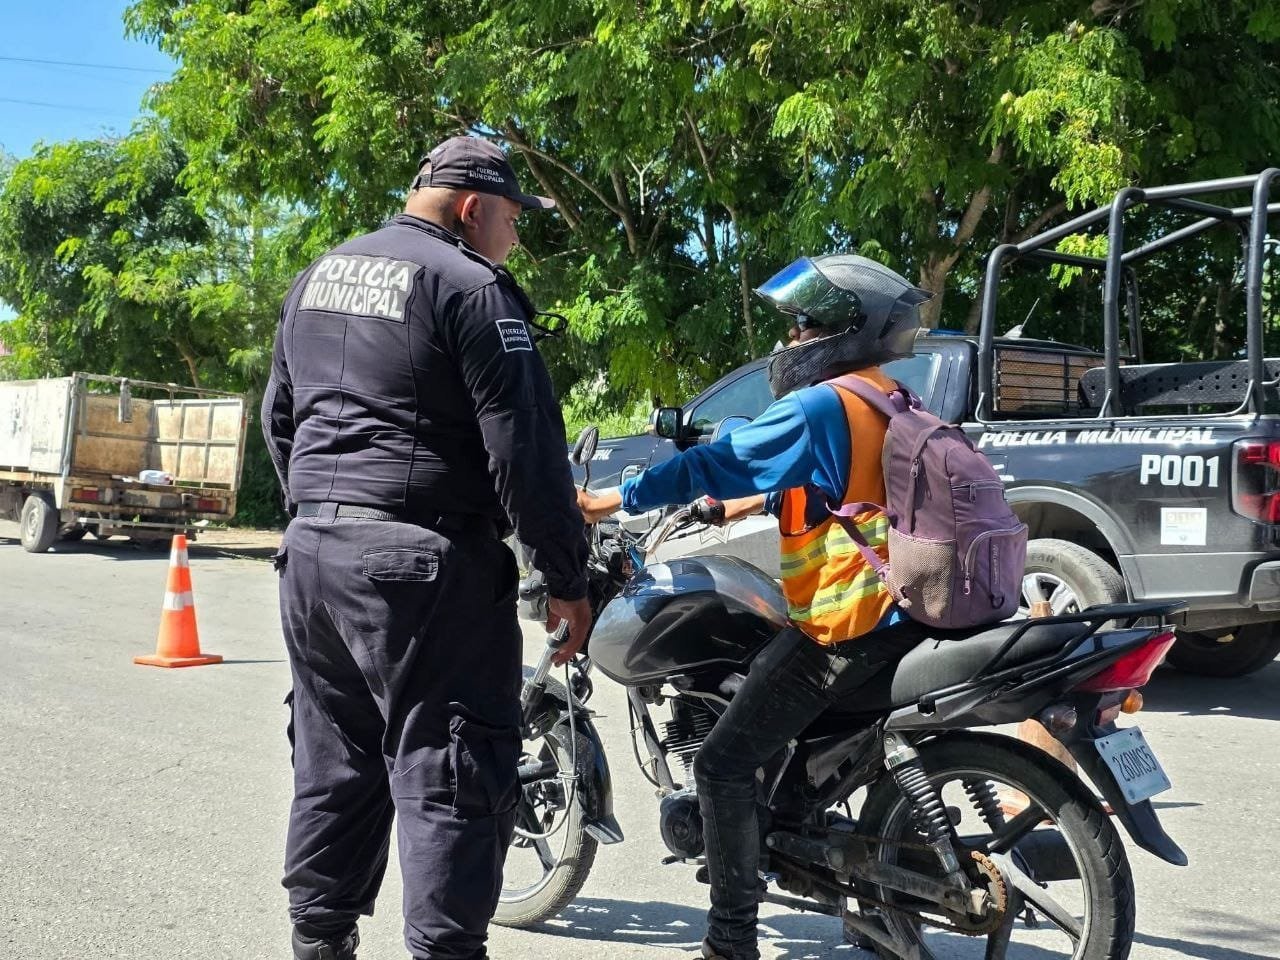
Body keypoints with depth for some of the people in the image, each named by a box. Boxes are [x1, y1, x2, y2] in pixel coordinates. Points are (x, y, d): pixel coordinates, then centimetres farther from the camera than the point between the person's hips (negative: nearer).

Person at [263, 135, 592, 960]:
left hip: (311, 551, 8)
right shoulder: (470, 284, -10)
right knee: (452, 774, -3)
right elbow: (525, 449, -14)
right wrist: (568, 579, -8)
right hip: (422, 560, -8)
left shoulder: (321, 275, 16)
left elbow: (280, 414, 23)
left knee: (332, 763, 17)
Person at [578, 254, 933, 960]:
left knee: (724, 765, -7)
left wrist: (613, 500, -8)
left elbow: (717, 463, -15)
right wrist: (749, 503, 37)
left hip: (845, 624, -10)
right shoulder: (889, 403, 15)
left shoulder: (819, 405, -13)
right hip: (900, 610, 10)